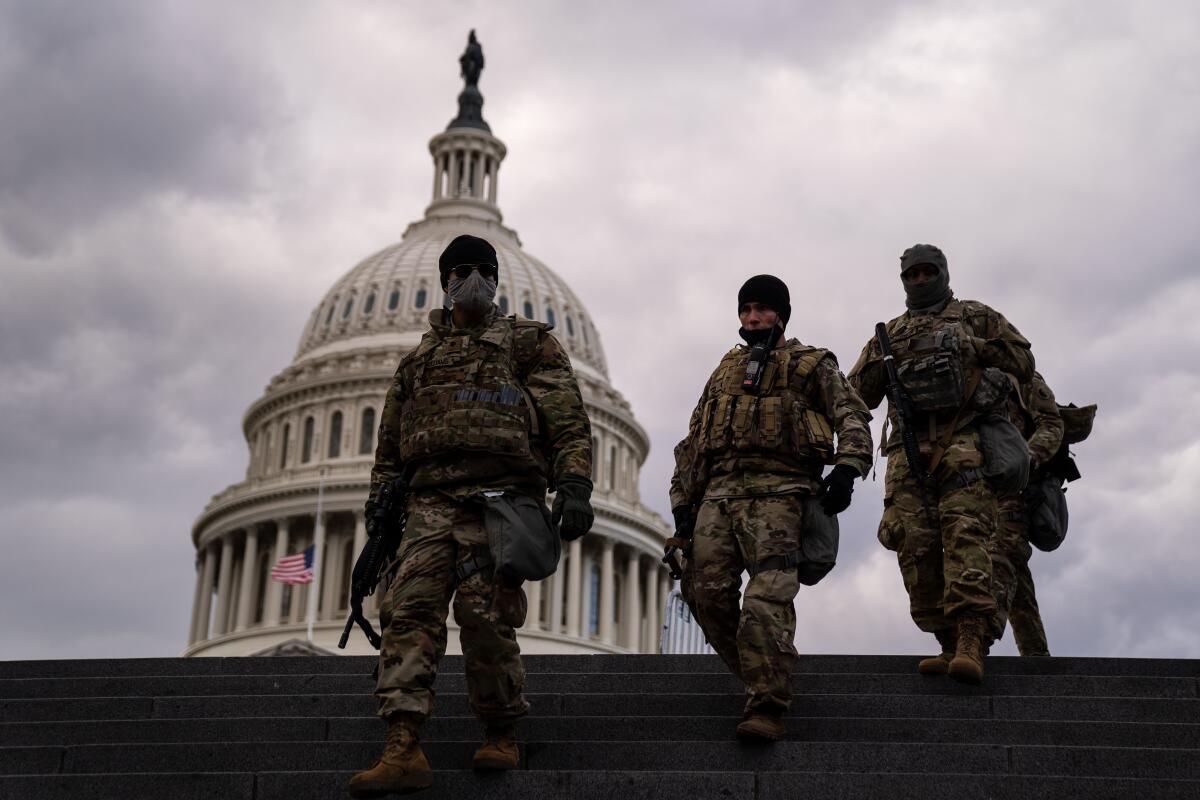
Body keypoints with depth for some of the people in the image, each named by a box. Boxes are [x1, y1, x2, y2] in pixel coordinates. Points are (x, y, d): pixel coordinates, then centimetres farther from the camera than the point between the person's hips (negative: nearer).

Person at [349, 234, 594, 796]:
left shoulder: (529, 343, 14)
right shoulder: (419, 359, 27)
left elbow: (570, 423, 4)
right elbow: (390, 446, 27)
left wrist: (574, 487, -11)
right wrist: (379, 511, 17)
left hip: (500, 497, -4)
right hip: (430, 501, 4)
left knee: (484, 614, -12)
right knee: (409, 609, -13)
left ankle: (501, 734, 8)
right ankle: (403, 749, -18)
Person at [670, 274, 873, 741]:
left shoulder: (812, 365, 16)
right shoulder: (725, 370, 29)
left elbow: (852, 418, 3)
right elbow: (694, 441, 26)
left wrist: (846, 470, -16)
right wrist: (683, 502, 16)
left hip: (778, 492, -5)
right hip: (719, 492, 5)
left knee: (767, 597, -19)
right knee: (706, 590, -8)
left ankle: (766, 707, -21)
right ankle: (763, 679, 10)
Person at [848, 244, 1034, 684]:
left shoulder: (975, 316, 19)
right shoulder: (890, 333, 27)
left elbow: (1023, 363, 14)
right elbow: (860, 394, 24)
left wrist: (974, 347, 1)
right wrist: (881, 363, 5)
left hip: (964, 438, -4)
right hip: (909, 446, 4)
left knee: (965, 532, -22)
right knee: (915, 543, -10)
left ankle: (971, 643, -32)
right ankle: (950, 645, -6)